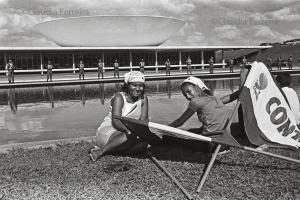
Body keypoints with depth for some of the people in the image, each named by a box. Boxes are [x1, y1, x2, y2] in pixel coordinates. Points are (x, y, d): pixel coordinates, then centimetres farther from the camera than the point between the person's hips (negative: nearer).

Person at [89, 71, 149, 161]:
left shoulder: (143, 98, 4)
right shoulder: (119, 97, -12)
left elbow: (144, 120, -5)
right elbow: (116, 121, -24)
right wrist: (129, 130, -43)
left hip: (124, 133, 6)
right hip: (107, 131, -6)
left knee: (144, 143, -24)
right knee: (131, 136, -35)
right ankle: (101, 151, -25)